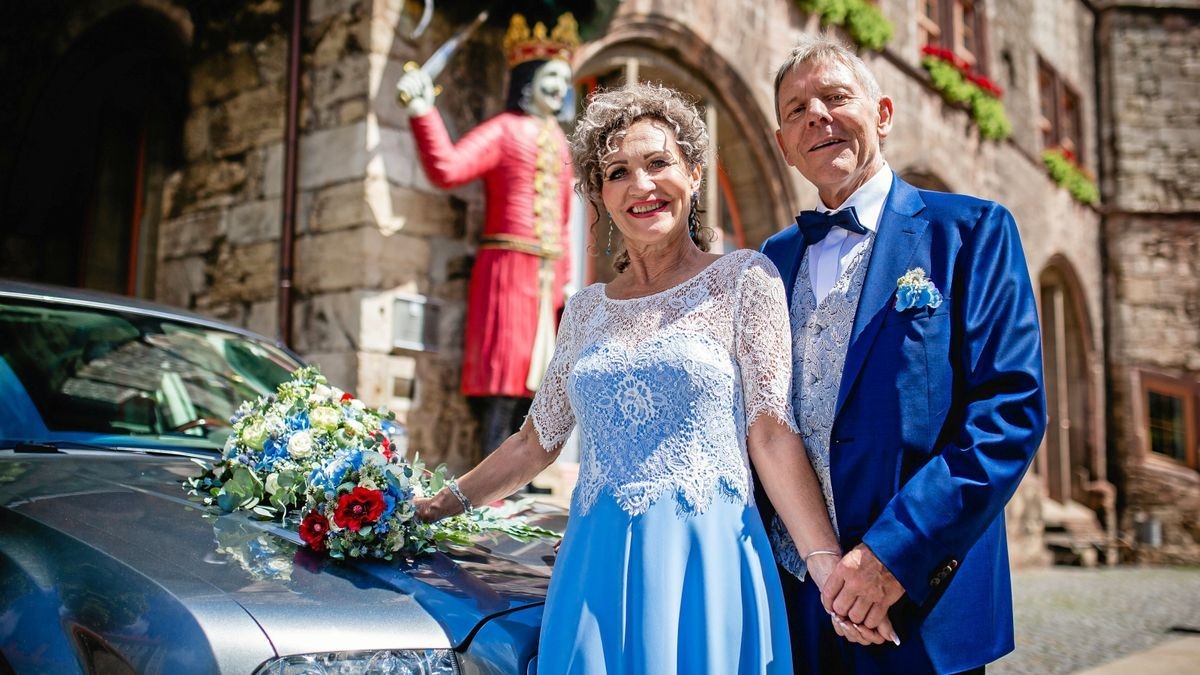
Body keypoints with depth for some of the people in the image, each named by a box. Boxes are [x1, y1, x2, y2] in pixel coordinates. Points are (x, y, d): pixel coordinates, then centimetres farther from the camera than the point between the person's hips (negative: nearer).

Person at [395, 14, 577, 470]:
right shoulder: (503, 130, -2)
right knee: (501, 378, -8)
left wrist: (568, 275, 15)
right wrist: (423, 112, -26)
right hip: (508, 266, -7)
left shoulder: (557, 139, 19)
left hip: (548, 274, 7)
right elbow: (447, 170, -18)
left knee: (531, 375, 10)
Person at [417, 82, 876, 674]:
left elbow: (772, 432, -6)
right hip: (597, 567, 4)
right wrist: (436, 506, 19)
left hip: (706, 563, -3)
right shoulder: (586, 308, 11)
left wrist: (828, 565, -17)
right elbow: (537, 440, 19)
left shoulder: (743, 279, -1)